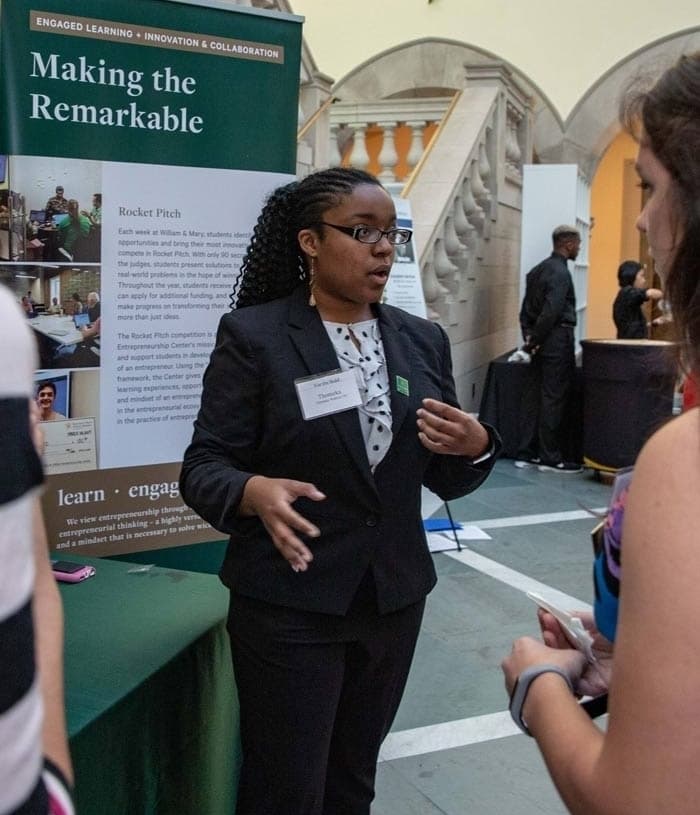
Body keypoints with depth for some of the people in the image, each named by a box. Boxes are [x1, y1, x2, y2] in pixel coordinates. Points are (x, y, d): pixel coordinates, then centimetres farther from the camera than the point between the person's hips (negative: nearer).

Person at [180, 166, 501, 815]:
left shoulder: (423, 340, 6)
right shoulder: (253, 335, -8)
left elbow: (445, 480, 10)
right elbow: (203, 467, -10)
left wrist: (475, 446, -13)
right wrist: (256, 492, -31)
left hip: (395, 598, 5)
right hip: (289, 603, -4)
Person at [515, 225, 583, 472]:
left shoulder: (538, 270, 14)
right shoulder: (560, 272, -14)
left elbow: (526, 309, 13)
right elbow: (551, 312, -21)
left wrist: (529, 337, 8)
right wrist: (534, 341, -12)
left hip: (542, 342, 9)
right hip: (557, 340, -9)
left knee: (534, 396, 10)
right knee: (554, 399, -3)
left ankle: (526, 453, 15)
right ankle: (550, 458, 2)